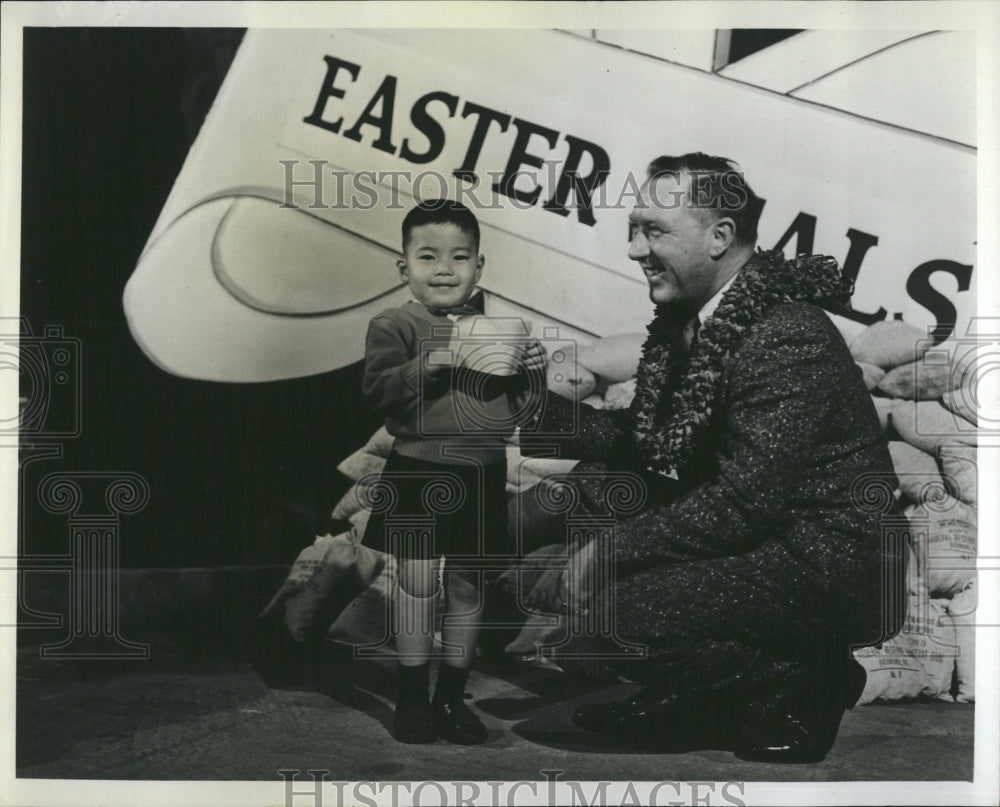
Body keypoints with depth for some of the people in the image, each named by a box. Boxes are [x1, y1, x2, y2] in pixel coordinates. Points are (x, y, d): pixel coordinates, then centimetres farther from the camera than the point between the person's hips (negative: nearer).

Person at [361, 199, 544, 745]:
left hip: (480, 475, 4)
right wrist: (424, 367, -27)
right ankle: (411, 696, 13)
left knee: (465, 585, 10)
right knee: (417, 582, -3)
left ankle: (452, 695, 24)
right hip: (417, 472, -3)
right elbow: (376, 392, -14)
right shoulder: (394, 326, -2)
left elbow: (518, 408, 11)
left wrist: (531, 371, -8)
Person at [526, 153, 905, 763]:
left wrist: (610, 550, -22)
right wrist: (545, 406, -1)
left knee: (606, 611, -22)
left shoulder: (788, 339, -22)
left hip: (829, 570, -10)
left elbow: (744, 501, -26)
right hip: (754, 537, 10)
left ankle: (796, 690, 0)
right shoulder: (687, 319, 6)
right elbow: (641, 443, 12)